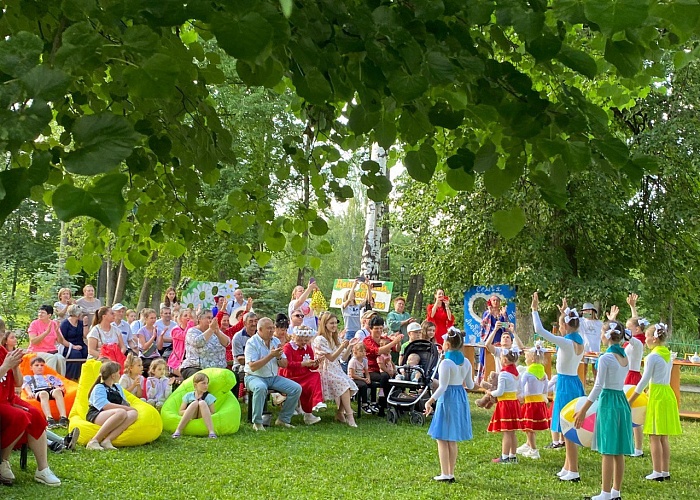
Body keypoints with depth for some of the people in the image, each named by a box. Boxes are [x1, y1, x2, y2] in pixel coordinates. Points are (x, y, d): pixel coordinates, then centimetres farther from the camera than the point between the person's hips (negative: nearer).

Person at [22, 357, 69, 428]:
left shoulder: (50, 377, 41)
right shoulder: (28, 378, 37)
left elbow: (60, 386, 25)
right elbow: (26, 387, 16)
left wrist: (61, 389, -1)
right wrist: (30, 393, -8)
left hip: (51, 390, 2)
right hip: (38, 392, -2)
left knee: (57, 391, -38)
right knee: (44, 393, -41)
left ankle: (63, 418, -56)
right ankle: (49, 419, -63)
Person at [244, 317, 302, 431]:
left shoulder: (276, 341, 9)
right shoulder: (252, 343, -10)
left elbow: (284, 365, 9)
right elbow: (253, 367, -21)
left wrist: (278, 357, -14)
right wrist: (270, 356, -23)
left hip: (274, 377, 6)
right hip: (254, 377, -6)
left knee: (296, 388, -11)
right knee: (261, 387, -40)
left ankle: (283, 419, 2)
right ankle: (257, 423, -26)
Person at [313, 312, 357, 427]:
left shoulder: (336, 339, 17)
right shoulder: (320, 339, -7)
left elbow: (344, 357, 14)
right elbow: (331, 358, -13)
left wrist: (349, 346, -2)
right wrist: (342, 346, -23)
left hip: (336, 369, 7)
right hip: (326, 371, -7)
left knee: (351, 385, -21)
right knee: (344, 384, -31)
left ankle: (340, 413, -10)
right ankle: (349, 415, -29)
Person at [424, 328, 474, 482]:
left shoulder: (446, 363, -16)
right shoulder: (466, 362, 5)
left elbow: (442, 387, -19)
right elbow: (470, 385, 13)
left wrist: (430, 400, -18)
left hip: (447, 398, -7)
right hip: (461, 398, 7)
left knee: (442, 439, 1)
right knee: (452, 440, 14)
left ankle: (445, 474, 0)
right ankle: (451, 474, 18)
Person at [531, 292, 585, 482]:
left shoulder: (565, 343, -18)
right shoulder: (580, 341, 4)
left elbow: (539, 330, -18)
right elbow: (572, 327, 30)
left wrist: (535, 310, -8)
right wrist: (565, 312, 36)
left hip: (565, 385, -9)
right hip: (576, 383, 9)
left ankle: (574, 472, 1)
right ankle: (567, 468, 23)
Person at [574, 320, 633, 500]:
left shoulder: (605, 358, -14)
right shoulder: (625, 358, 9)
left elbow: (598, 387, -16)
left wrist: (583, 410, -13)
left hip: (608, 402, -7)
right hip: (623, 401, 7)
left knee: (608, 451, -3)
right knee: (619, 451, 11)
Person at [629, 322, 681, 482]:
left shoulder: (652, 356, -12)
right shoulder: (668, 355, 12)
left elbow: (645, 380, -14)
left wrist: (630, 400, -10)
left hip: (657, 395, -8)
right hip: (668, 394, 8)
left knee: (654, 437, -3)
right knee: (664, 438, 12)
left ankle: (657, 472, -1)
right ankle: (666, 471, 16)